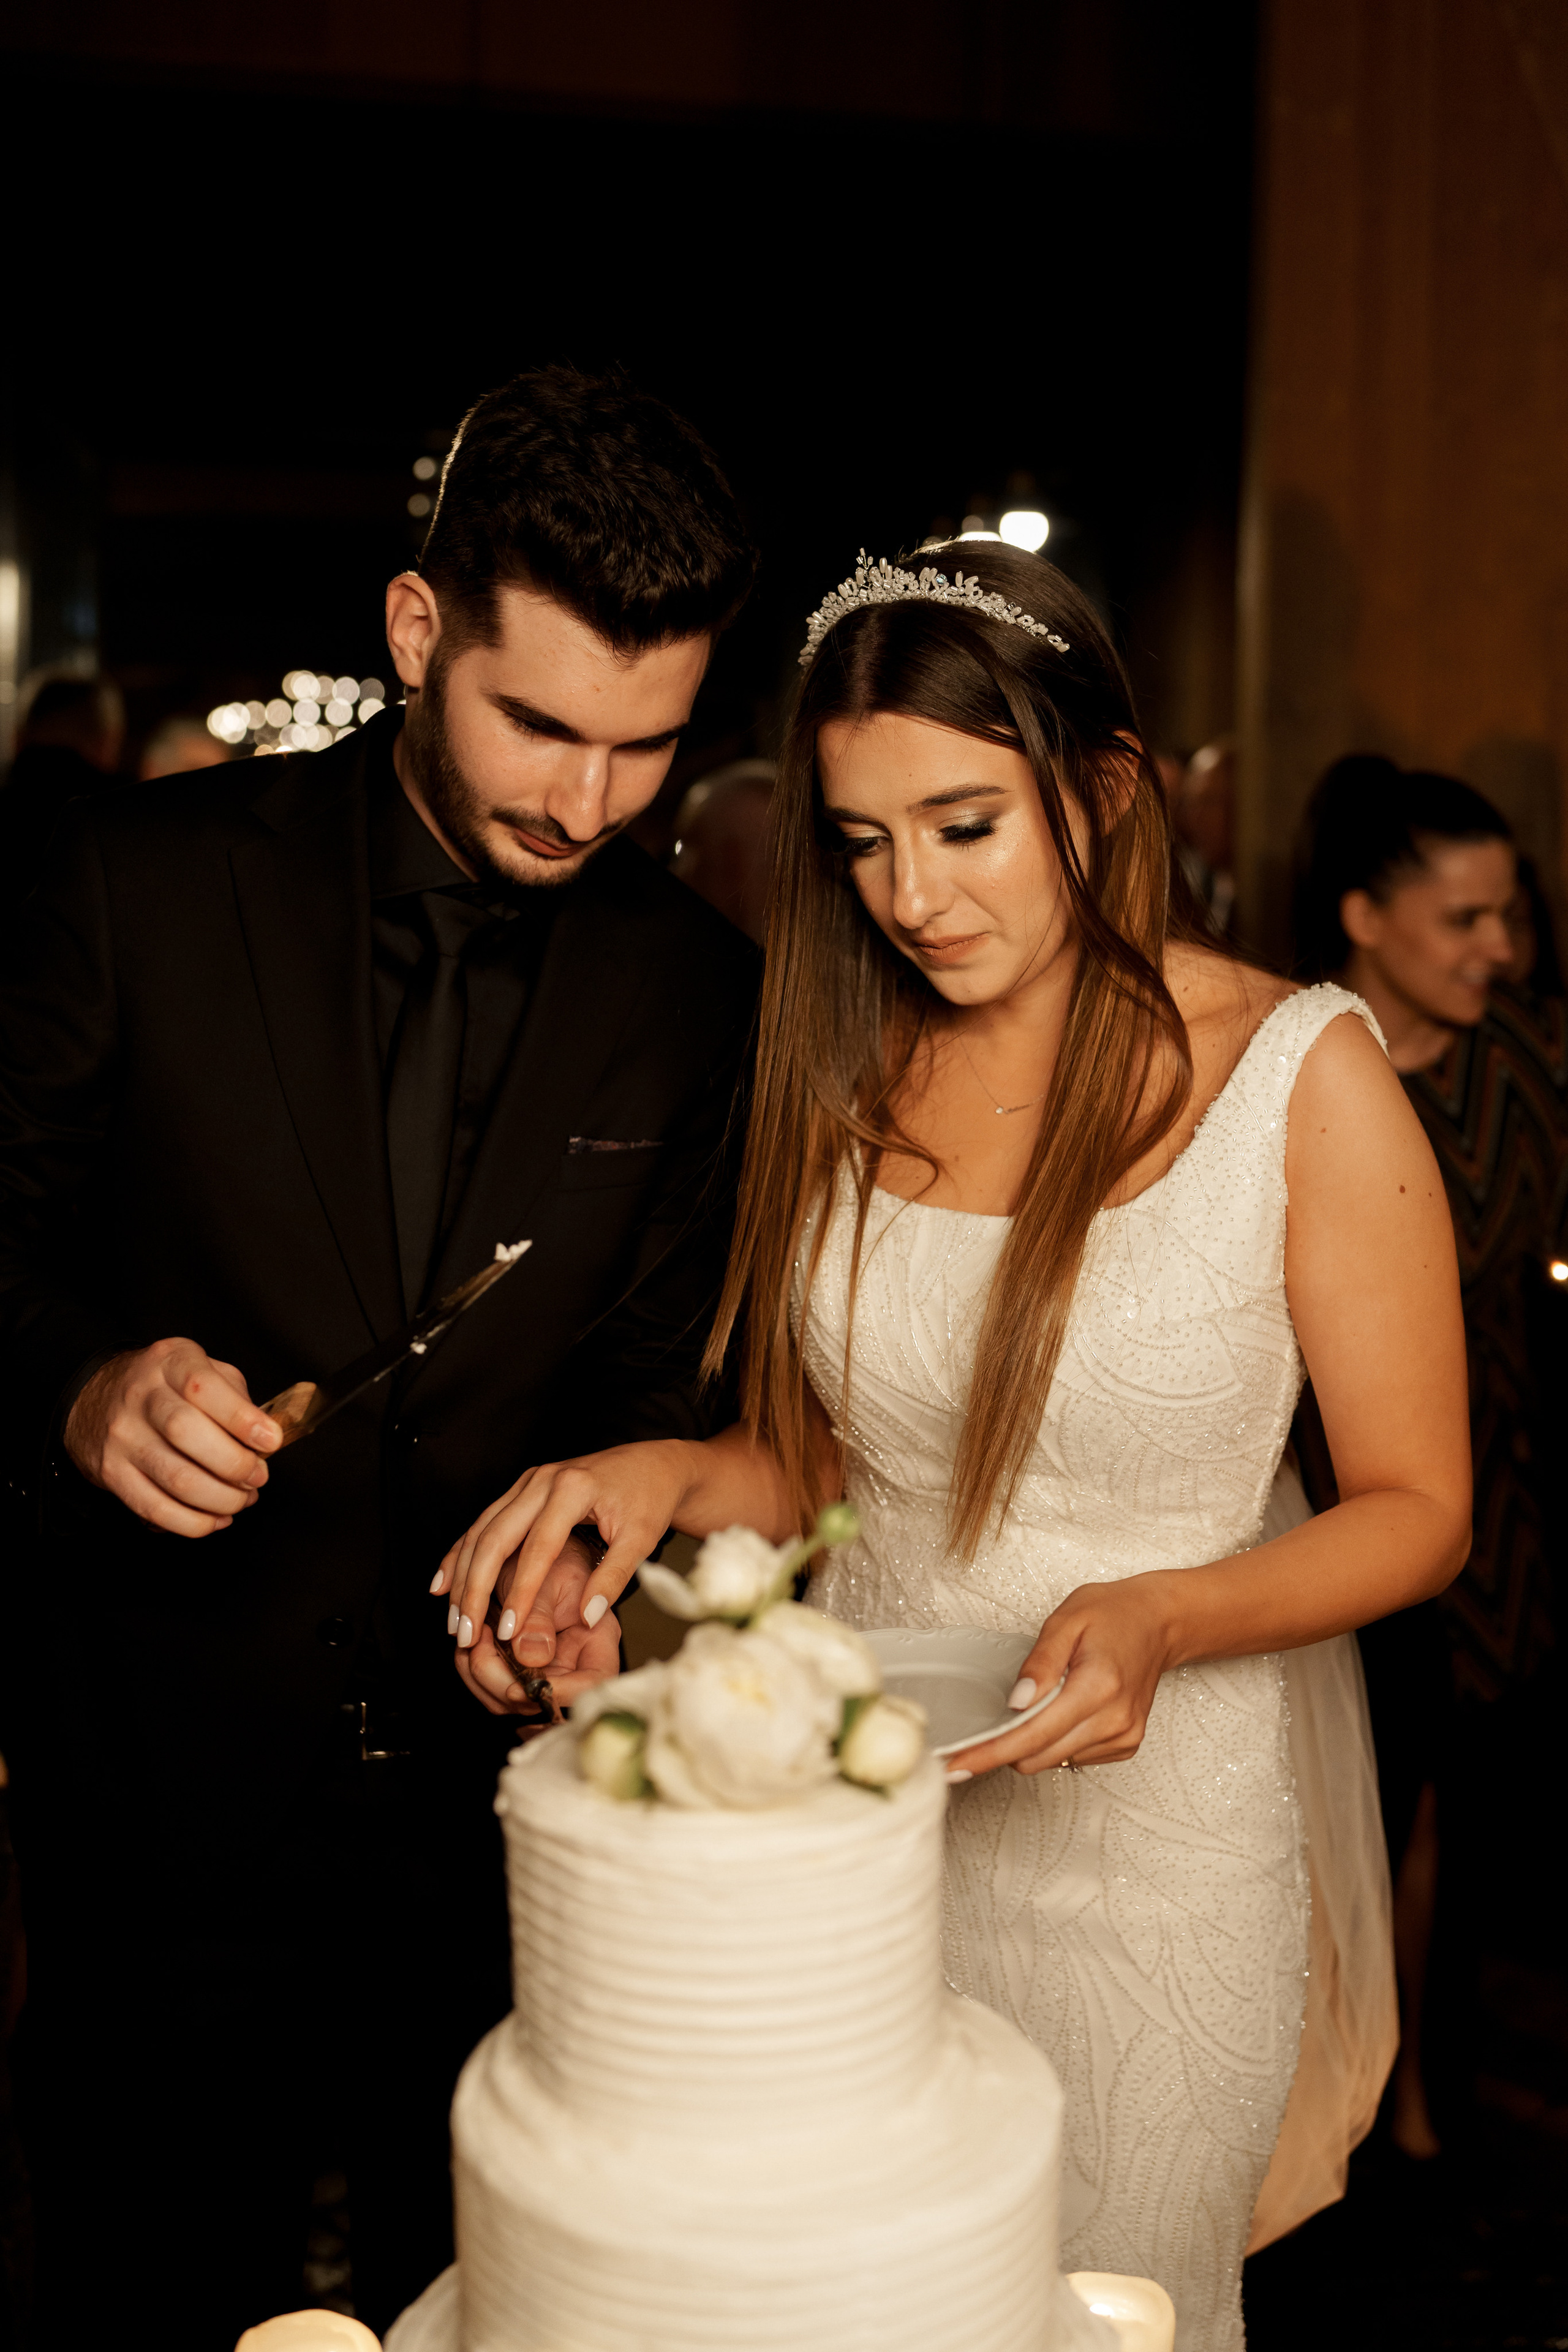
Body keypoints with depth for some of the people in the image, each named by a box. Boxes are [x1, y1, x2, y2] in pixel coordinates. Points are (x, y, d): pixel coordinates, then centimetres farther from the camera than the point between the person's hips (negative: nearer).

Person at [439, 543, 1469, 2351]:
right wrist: (671, 1475, -13)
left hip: (1144, 1841, -3)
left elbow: (1416, 1507, -7)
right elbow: (824, 1463, 8)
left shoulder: (1301, 1073, -13)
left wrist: (1162, 1618, -24)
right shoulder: (845, 1070, 0)